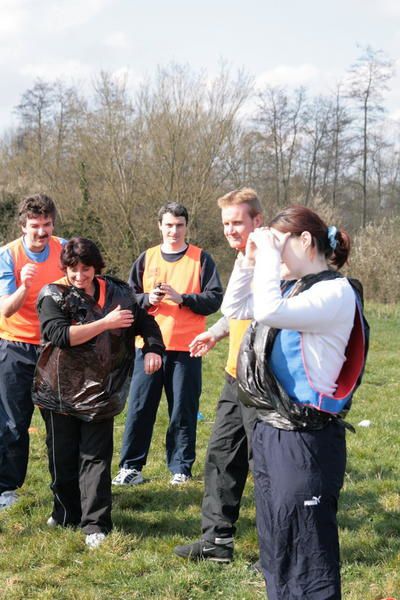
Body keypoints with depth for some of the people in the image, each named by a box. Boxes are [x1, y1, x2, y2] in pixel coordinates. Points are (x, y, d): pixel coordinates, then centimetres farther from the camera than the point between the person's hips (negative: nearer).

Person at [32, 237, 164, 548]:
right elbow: (59, 334, -21)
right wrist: (105, 323, -23)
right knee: (62, 458, 10)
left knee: (96, 458, -1)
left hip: (100, 391, 1)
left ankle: (96, 523, 3)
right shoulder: (53, 295, -6)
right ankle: (67, 511, 29)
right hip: (61, 390, -1)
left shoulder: (116, 292, 2)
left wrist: (153, 348, -9)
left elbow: (145, 321, 12)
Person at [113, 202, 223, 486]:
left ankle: (181, 468, 14)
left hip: (186, 349, -2)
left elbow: (214, 300, -4)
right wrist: (148, 299, -11)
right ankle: (131, 466, 12)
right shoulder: (147, 259, 10)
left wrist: (182, 297, -16)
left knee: (183, 411, 3)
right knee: (140, 408, 3)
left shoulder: (201, 259, 2)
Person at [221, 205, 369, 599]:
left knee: (307, 558, -2)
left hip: (305, 440, -9)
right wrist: (250, 260, 10)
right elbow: (234, 308, 21)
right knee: (275, 552, 20)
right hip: (269, 431, 9)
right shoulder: (290, 287, 10)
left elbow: (270, 311, -30)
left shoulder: (337, 292, -16)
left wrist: (269, 254, -17)